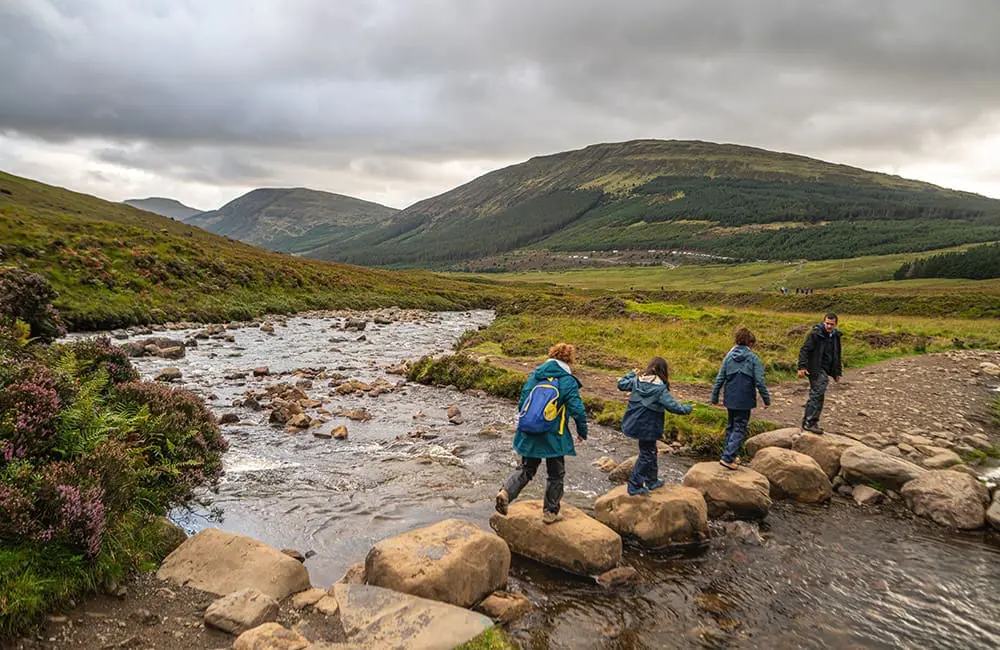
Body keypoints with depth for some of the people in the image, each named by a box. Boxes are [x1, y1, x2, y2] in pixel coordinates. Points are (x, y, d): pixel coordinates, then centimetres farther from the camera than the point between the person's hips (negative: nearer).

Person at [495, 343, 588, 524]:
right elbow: (577, 410, -13)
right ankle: (550, 512, 23)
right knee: (556, 475, 15)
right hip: (554, 439, -4)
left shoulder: (534, 376, 3)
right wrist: (582, 432, 4)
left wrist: (524, 424, 22)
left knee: (526, 470, 17)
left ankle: (506, 492, -7)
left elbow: (522, 402, 7)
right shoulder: (568, 382, -11)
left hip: (529, 436, 4)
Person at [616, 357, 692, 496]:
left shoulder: (637, 380, -3)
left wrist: (631, 373, 26)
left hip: (634, 423, 7)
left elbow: (621, 384, 11)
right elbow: (674, 406, -17)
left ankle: (652, 481, 36)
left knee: (650, 451, 23)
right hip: (647, 427, -7)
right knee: (646, 455, 8)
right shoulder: (660, 389, -19)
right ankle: (634, 486, 13)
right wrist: (687, 408, 1)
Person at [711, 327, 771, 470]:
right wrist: (766, 399, -3)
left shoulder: (729, 356, 2)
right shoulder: (753, 358, -10)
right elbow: (759, 382, -13)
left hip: (730, 399, 5)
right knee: (740, 429, 1)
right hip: (745, 401, -4)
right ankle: (727, 457, -8)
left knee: (731, 426, 19)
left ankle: (730, 455, 26)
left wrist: (714, 398, 11)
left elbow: (719, 379, 4)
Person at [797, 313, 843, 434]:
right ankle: (811, 422, -11)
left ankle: (807, 422, 17)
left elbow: (837, 355, 23)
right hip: (816, 369, -8)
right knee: (818, 394, -15)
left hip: (825, 370, 8)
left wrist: (837, 372, 23)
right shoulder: (815, 333, -11)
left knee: (815, 396, 11)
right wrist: (802, 367, -25)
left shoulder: (835, 336, 13)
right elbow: (804, 350, -16)